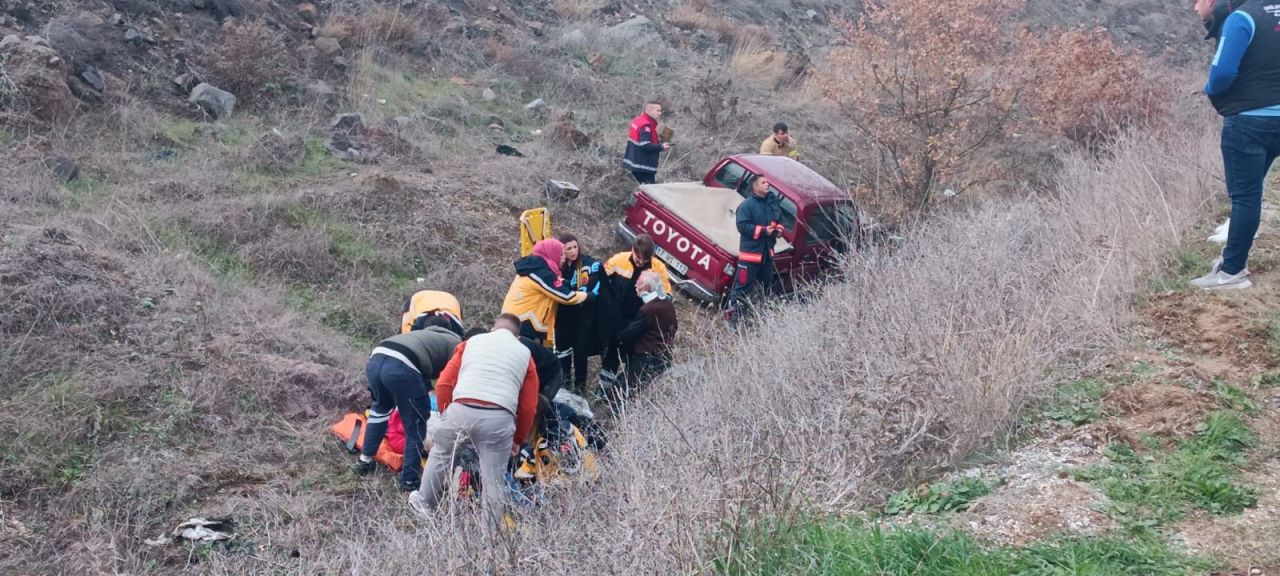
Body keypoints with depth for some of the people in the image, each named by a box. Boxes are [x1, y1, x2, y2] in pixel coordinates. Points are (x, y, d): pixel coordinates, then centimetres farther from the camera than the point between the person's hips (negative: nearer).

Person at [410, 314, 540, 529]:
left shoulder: (471, 342, 22)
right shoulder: (524, 354, 21)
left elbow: (443, 385, 14)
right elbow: (528, 406, 16)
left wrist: (445, 415, 26)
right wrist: (517, 439, 26)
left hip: (461, 410, 1)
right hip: (499, 419, -1)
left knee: (440, 452, 26)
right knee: (494, 478, 10)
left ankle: (425, 504, 38)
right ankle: (490, 529, 18)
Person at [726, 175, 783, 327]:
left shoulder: (772, 203, 8)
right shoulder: (746, 205, -13)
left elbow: (779, 220, 20)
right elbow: (743, 226, -21)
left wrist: (779, 229, -3)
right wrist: (763, 231, -23)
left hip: (767, 251, 8)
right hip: (750, 252, -8)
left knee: (767, 286, 21)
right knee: (743, 286, -8)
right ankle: (732, 317, -2)